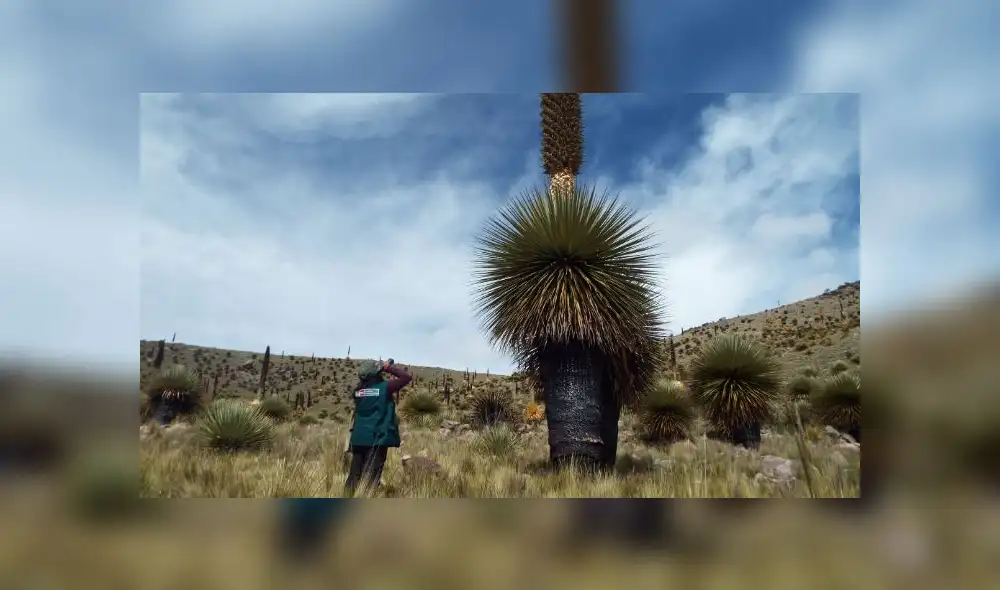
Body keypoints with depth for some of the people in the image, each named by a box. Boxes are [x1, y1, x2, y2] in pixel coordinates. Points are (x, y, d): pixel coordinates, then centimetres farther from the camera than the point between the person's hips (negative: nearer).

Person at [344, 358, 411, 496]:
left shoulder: (358, 390, 7)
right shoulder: (385, 387, -8)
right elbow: (407, 377, -4)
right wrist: (388, 367, 5)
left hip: (358, 439, 5)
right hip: (377, 439, -5)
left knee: (354, 476, 12)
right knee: (371, 479, -4)